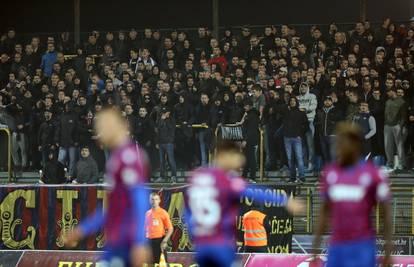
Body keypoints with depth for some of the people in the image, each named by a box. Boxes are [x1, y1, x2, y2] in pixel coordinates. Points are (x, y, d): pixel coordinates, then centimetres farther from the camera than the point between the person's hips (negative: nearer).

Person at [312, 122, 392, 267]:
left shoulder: (373, 174, -7)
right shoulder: (330, 173, 7)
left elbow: (386, 213, -3)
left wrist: (388, 252, -6)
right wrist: (315, 248, 12)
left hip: (362, 249, -4)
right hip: (336, 248, 4)